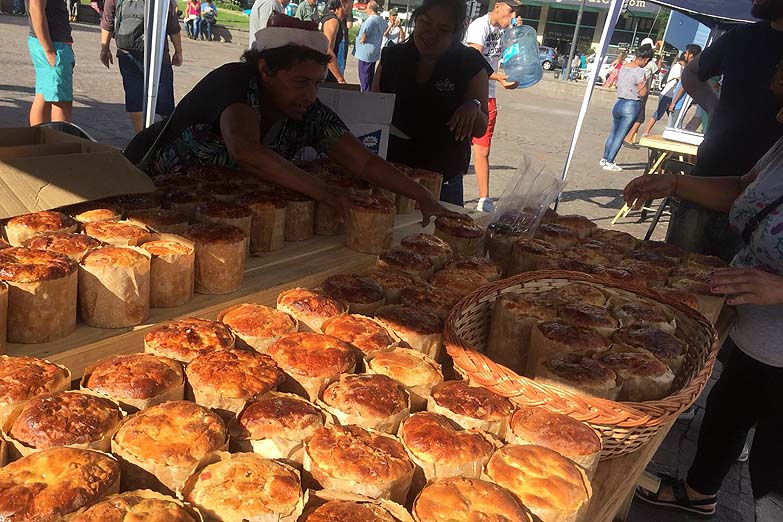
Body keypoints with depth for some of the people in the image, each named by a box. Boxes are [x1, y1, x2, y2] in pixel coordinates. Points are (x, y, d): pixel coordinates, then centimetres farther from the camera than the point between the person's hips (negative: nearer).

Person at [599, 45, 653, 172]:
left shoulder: (623, 67, 6)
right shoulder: (640, 72, -15)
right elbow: (642, 93, -16)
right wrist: (645, 82, 0)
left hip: (618, 103, 7)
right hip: (632, 106, -7)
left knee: (613, 133, 17)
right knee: (620, 135, -1)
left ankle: (604, 159, 21)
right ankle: (609, 163, 1)